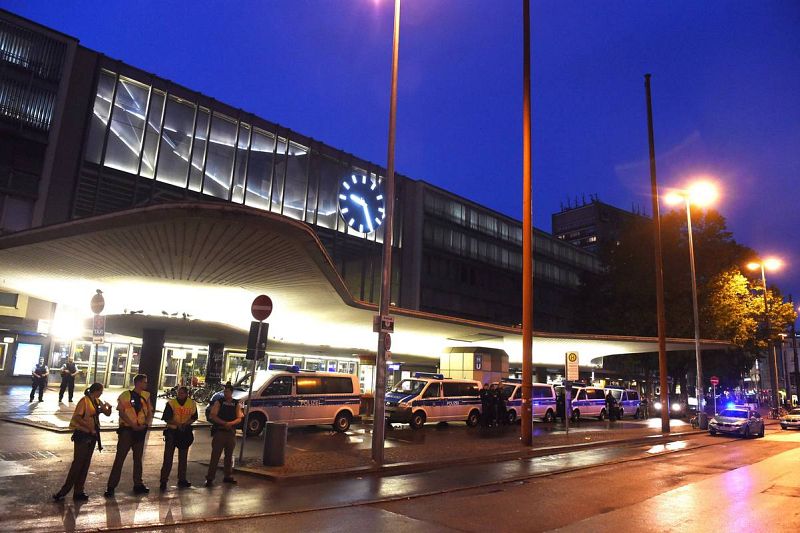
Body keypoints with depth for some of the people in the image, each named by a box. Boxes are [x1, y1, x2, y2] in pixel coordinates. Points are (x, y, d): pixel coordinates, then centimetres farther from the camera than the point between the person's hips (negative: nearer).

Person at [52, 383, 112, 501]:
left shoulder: (97, 402, 10)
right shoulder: (84, 401, -13)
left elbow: (107, 413, 12)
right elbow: (77, 417, -21)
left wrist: (108, 407, -8)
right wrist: (89, 426, -22)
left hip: (92, 435, 8)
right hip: (82, 435, -8)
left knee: (85, 464, 10)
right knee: (78, 463, -6)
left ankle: (78, 492, 16)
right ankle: (64, 491, 4)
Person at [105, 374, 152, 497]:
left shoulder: (146, 396, 7)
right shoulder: (126, 395, -8)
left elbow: (150, 413, 8)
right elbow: (121, 412, -12)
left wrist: (145, 424, -9)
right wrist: (133, 425, -17)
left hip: (141, 430, 5)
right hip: (127, 429, -5)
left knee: (138, 458, 13)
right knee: (120, 458, -5)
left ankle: (138, 484, 22)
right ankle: (111, 486, 2)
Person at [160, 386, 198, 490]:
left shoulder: (192, 404, -2)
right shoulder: (171, 403, -11)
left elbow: (194, 417, 6)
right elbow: (166, 418, -12)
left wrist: (186, 423, -13)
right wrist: (178, 424, -25)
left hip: (185, 432, 3)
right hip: (172, 431, -3)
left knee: (183, 457, 12)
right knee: (168, 457, -6)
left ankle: (182, 479, 23)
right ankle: (163, 481, 1)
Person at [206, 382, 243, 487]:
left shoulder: (236, 404, 7)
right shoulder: (219, 402, -1)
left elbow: (239, 418, 3)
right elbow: (212, 416, -10)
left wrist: (231, 423, -17)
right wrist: (224, 423, -19)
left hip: (231, 433, 3)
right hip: (219, 432, -3)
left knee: (229, 455, 12)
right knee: (215, 455, -5)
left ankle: (228, 476, 23)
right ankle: (210, 478, -1)